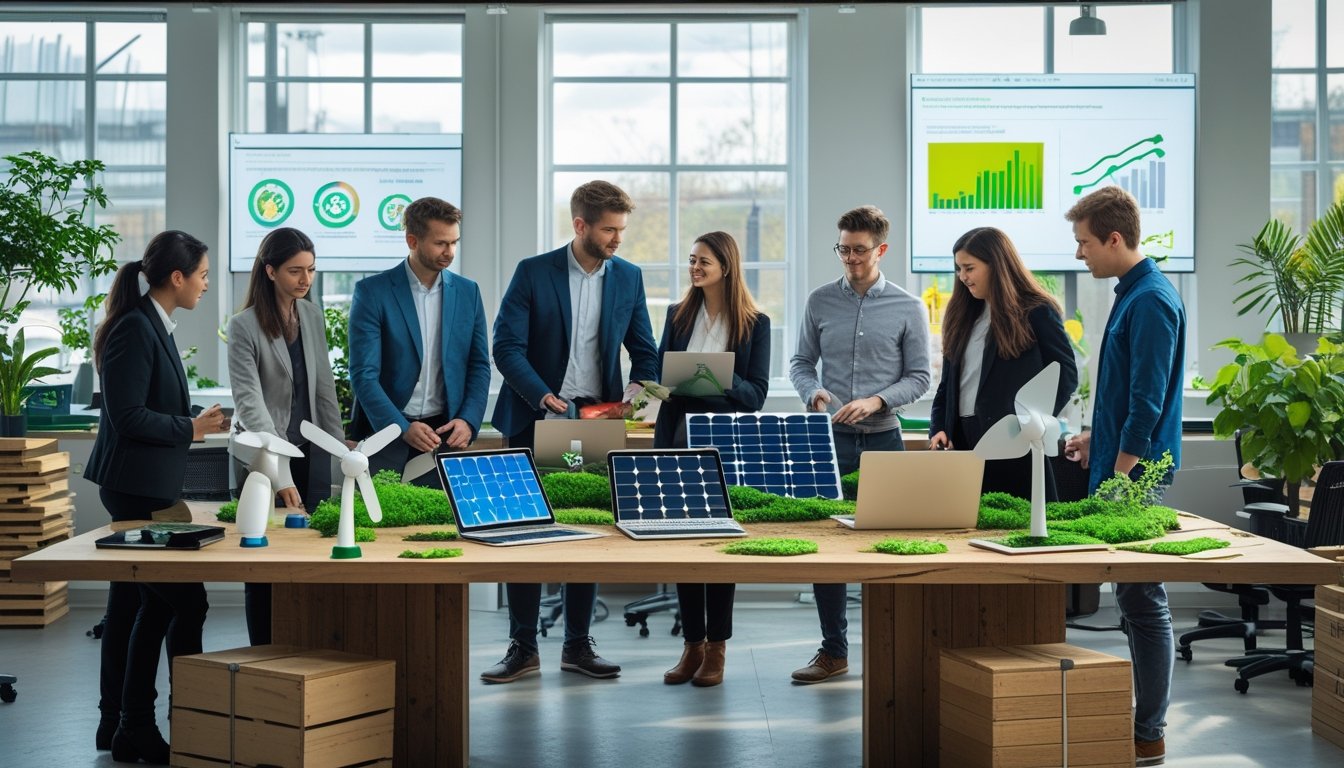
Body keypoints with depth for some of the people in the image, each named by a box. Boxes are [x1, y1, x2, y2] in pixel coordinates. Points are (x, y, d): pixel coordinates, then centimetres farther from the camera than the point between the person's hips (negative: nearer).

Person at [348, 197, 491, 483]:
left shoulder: (467, 292, 8)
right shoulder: (372, 292, -5)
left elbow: (479, 366, 11)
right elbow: (364, 373, -10)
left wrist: (468, 421, -6)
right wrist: (402, 427, -21)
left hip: (445, 432, 3)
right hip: (385, 429, -3)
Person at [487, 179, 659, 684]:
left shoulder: (629, 278, 7)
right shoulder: (533, 273, -4)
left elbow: (643, 350, 12)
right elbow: (507, 347, -8)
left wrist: (640, 386, -9)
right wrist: (542, 396, -22)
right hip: (536, 421, -2)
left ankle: (578, 646, 15)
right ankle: (523, 648, 8)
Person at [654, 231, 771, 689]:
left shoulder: (754, 323, 0)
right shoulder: (678, 316, 9)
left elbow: (757, 393, -3)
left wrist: (724, 380, -23)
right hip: (680, 439, 3)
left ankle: (716, 647, 9)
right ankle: (692, 645, 12)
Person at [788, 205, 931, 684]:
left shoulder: (908, 309, 2)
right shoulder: (820, 302, 6)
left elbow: (918, 378, 1)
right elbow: (801, 364, 11)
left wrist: (875, 401, -15)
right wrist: (814, 392, -10)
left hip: (882, 438, -1)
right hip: (829, 439, 2)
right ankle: (833, 650, 12)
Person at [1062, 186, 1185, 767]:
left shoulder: (1151, 302, -17)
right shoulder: (1131, 294, 14)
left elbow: (1148, 403, -20)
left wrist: (1119, 475, -19)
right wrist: (1098, 437, 20)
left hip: (1137, 477, -10)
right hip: (1121, 464, 10)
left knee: (1143, 601, -3)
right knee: (1133, 599, 14)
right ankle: (1142, 716, 22)